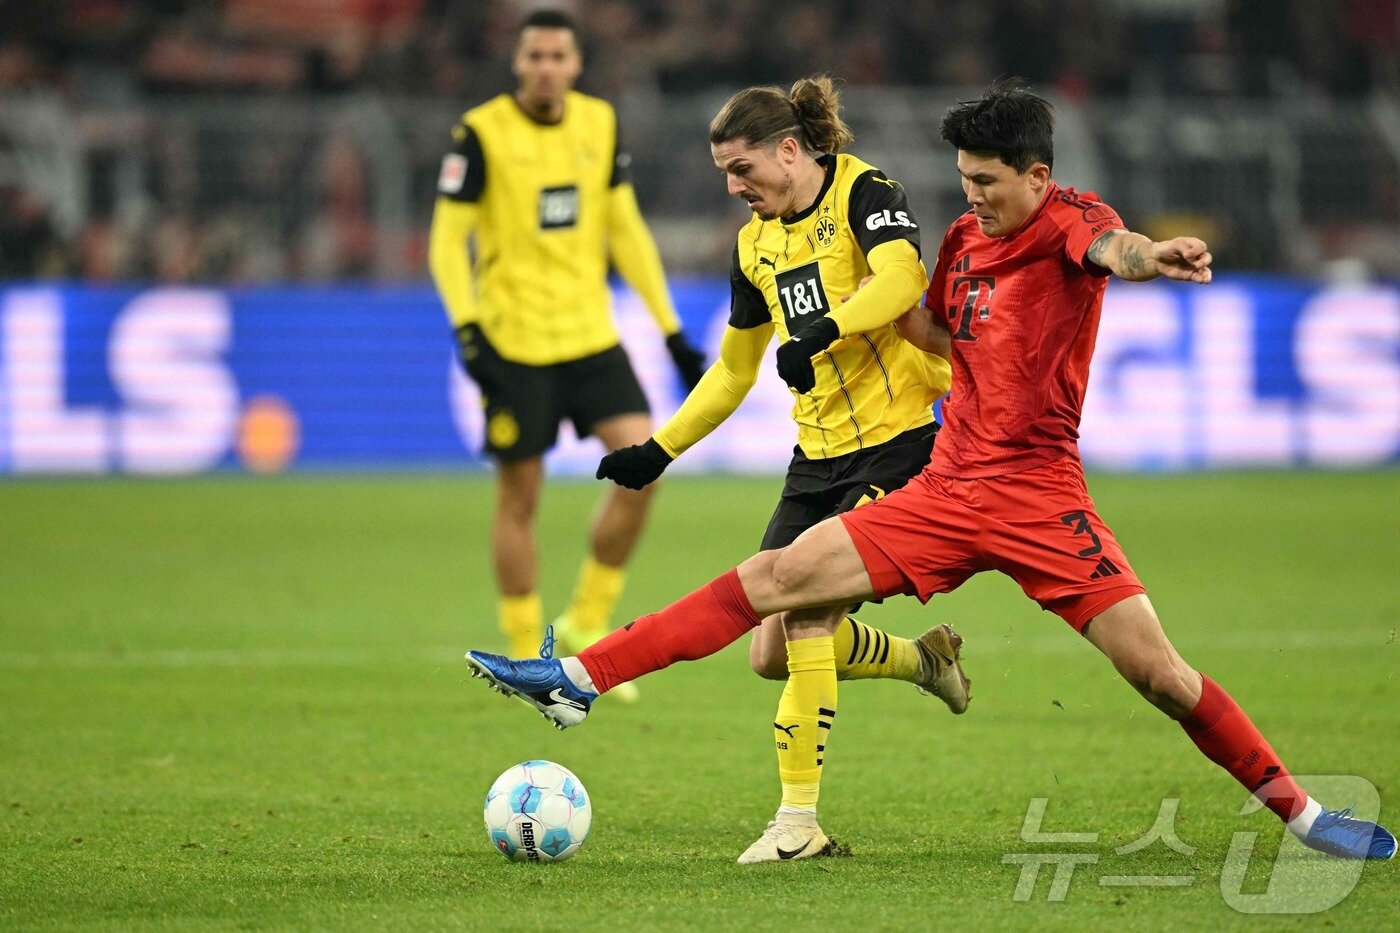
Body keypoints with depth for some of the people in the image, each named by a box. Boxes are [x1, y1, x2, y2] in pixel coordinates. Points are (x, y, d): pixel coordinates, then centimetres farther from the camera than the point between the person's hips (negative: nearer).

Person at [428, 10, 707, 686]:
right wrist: (467, 326, -21)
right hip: (514, 343, -4)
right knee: (519, 496, 0)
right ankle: (527, 660, 13)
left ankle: (585, 626, 4)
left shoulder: (598, 124, 6)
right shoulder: (482, 133, -8)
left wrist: (671, 331, 11)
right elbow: (446, 239, -8)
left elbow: (626, 230, 13)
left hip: (591, 333, 4)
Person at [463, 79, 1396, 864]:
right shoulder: (964, 238, 11)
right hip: (946, 491, 6)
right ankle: (578, 682, -1)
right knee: (776, 578, -1)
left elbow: (1108, 247, -35)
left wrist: (1146, 255, -59)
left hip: (1037, 494, -5)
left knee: (1157, 668, -12)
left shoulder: (1069, 221, -9)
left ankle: (1298, 810, 5)